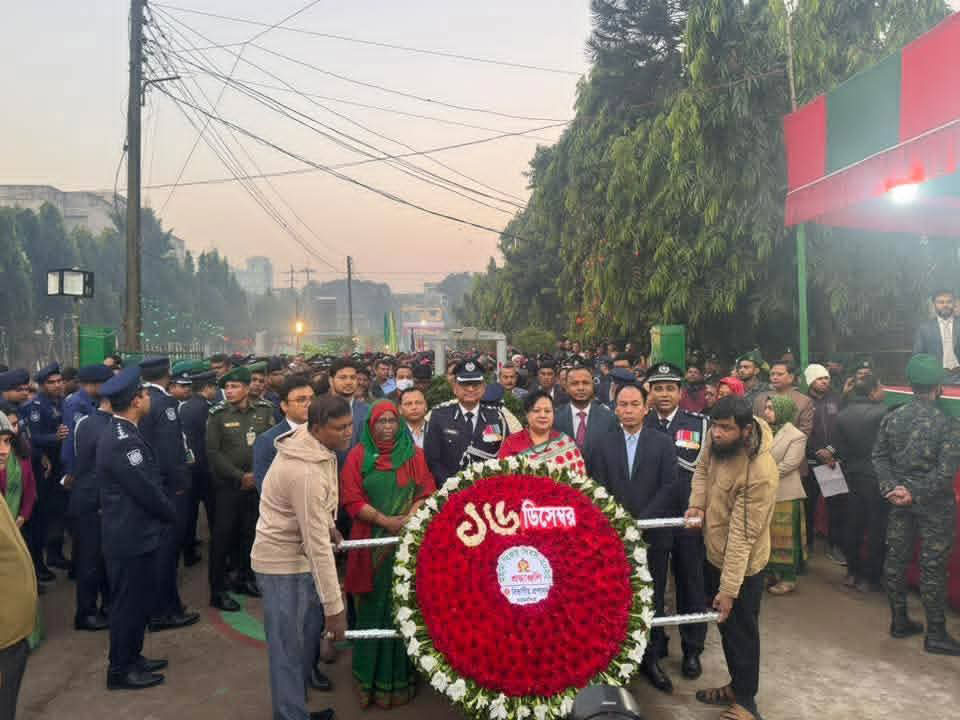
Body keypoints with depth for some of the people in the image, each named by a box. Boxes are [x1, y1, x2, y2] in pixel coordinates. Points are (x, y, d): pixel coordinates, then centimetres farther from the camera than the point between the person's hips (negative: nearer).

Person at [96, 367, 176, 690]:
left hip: (133, 531, 10)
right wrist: (171, 514, -6)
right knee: (129, 602, 4)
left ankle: (131, 657, 34)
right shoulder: (122, 441, -25)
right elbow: (146, 490, -22)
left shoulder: (120, 433, 8)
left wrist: (165, 511, 9)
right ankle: (120, 670, 18)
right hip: (131, 536, -10)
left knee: (138, 598, 20)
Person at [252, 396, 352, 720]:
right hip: (284, 563, -9)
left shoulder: (311, 443, -4)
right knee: (289, 649, 2)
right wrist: (334, 606, -27)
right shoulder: (307, 472, -33)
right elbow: (318, 545, -31)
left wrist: (326, 523, 17)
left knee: (307, 637, 19)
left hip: (298, 556, 9)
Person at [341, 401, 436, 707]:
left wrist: (408, 520, -15)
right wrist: (386, 521, -14)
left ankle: (400, 674, 17)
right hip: (370, 542, -1)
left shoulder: (414, 454, 6)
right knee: (373, 606, 5)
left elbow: (427, 493, 2)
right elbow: (351, 499, -4)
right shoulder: (358, 456, 2)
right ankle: (372, 675, 19)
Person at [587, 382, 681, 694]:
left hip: (653, 534, 0)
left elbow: (670, 486, -5)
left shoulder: (662, 443, 3)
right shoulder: (603, 445, 6)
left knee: (652, 599, 8)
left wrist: (642, 520, -12)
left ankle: (651, 659, 21)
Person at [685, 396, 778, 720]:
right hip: (713, 552, 7)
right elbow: (702, 469, 8)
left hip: (742, 564, -7)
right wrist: (696, 504, -9)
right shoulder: (716, 438, -13)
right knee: (725, 627, 24)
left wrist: (728, 590, -24)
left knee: (741, 633, 12)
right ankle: (736, 685, 45)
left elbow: (742, 536, -30)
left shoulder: (760, 473, -33)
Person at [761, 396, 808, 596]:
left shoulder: (797, 436, -8)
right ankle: (774, 573, 24)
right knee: (769, 535, 12)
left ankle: (789, 578, 12)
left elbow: (788, 465, -15)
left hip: (784, 494, -6)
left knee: (785, 535, 3)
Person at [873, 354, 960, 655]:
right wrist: (916, 494, -15)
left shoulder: (892, 418, -2)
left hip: (900, 501, 5)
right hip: (935, 505, -5)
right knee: (932, 567, 4)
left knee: (896, 559, 13)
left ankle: (899, 621, 25)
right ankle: (935, 635, 14)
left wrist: (891, 487, -5)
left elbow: (879, 456, -1)